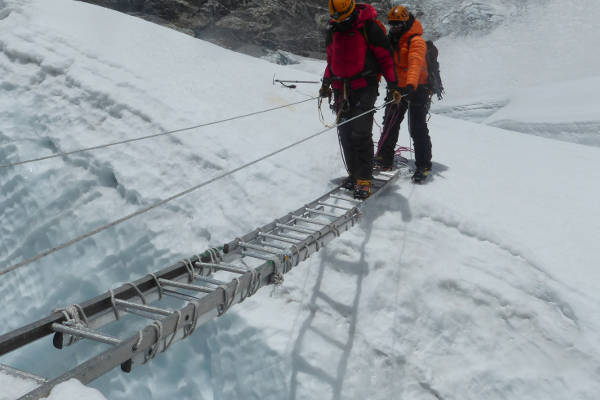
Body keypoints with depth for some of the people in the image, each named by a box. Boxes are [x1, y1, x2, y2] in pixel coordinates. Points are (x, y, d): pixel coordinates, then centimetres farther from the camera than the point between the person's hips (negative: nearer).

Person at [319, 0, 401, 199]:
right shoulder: (333, 31, 12)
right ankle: (354, 174, 13)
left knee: (360, 133, -13)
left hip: (364, 87, -6)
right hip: (341, 89, 6)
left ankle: (364, 180, -9)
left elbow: (385, 57, -4)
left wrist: (393, 85, -9)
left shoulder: (369, 27, -6)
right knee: (345, 134, 3)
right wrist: (326, 83, 18)